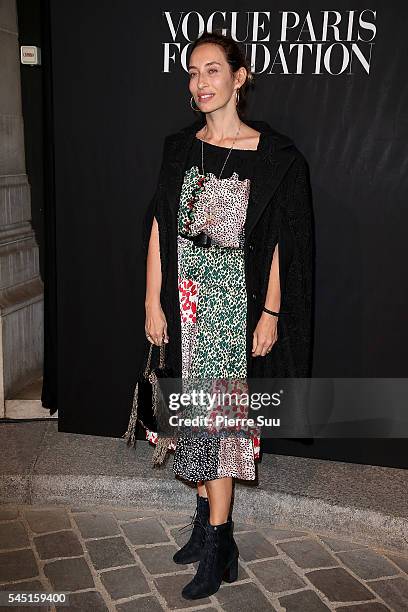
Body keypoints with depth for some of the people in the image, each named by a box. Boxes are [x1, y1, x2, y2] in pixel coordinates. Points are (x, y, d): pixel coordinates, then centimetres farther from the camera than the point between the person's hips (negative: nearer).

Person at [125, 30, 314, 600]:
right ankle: (211, 526, 29)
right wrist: (154, 302, 0)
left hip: (238, 301, -4)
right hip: (185, 300, 4)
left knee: (217, 417, -2)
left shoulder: (274, 155, -6)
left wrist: (271, 313, -8)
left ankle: (214, 544, 12)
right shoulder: (180, 148, 6)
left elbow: (281, 241, -6)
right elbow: (159, 228, 4)